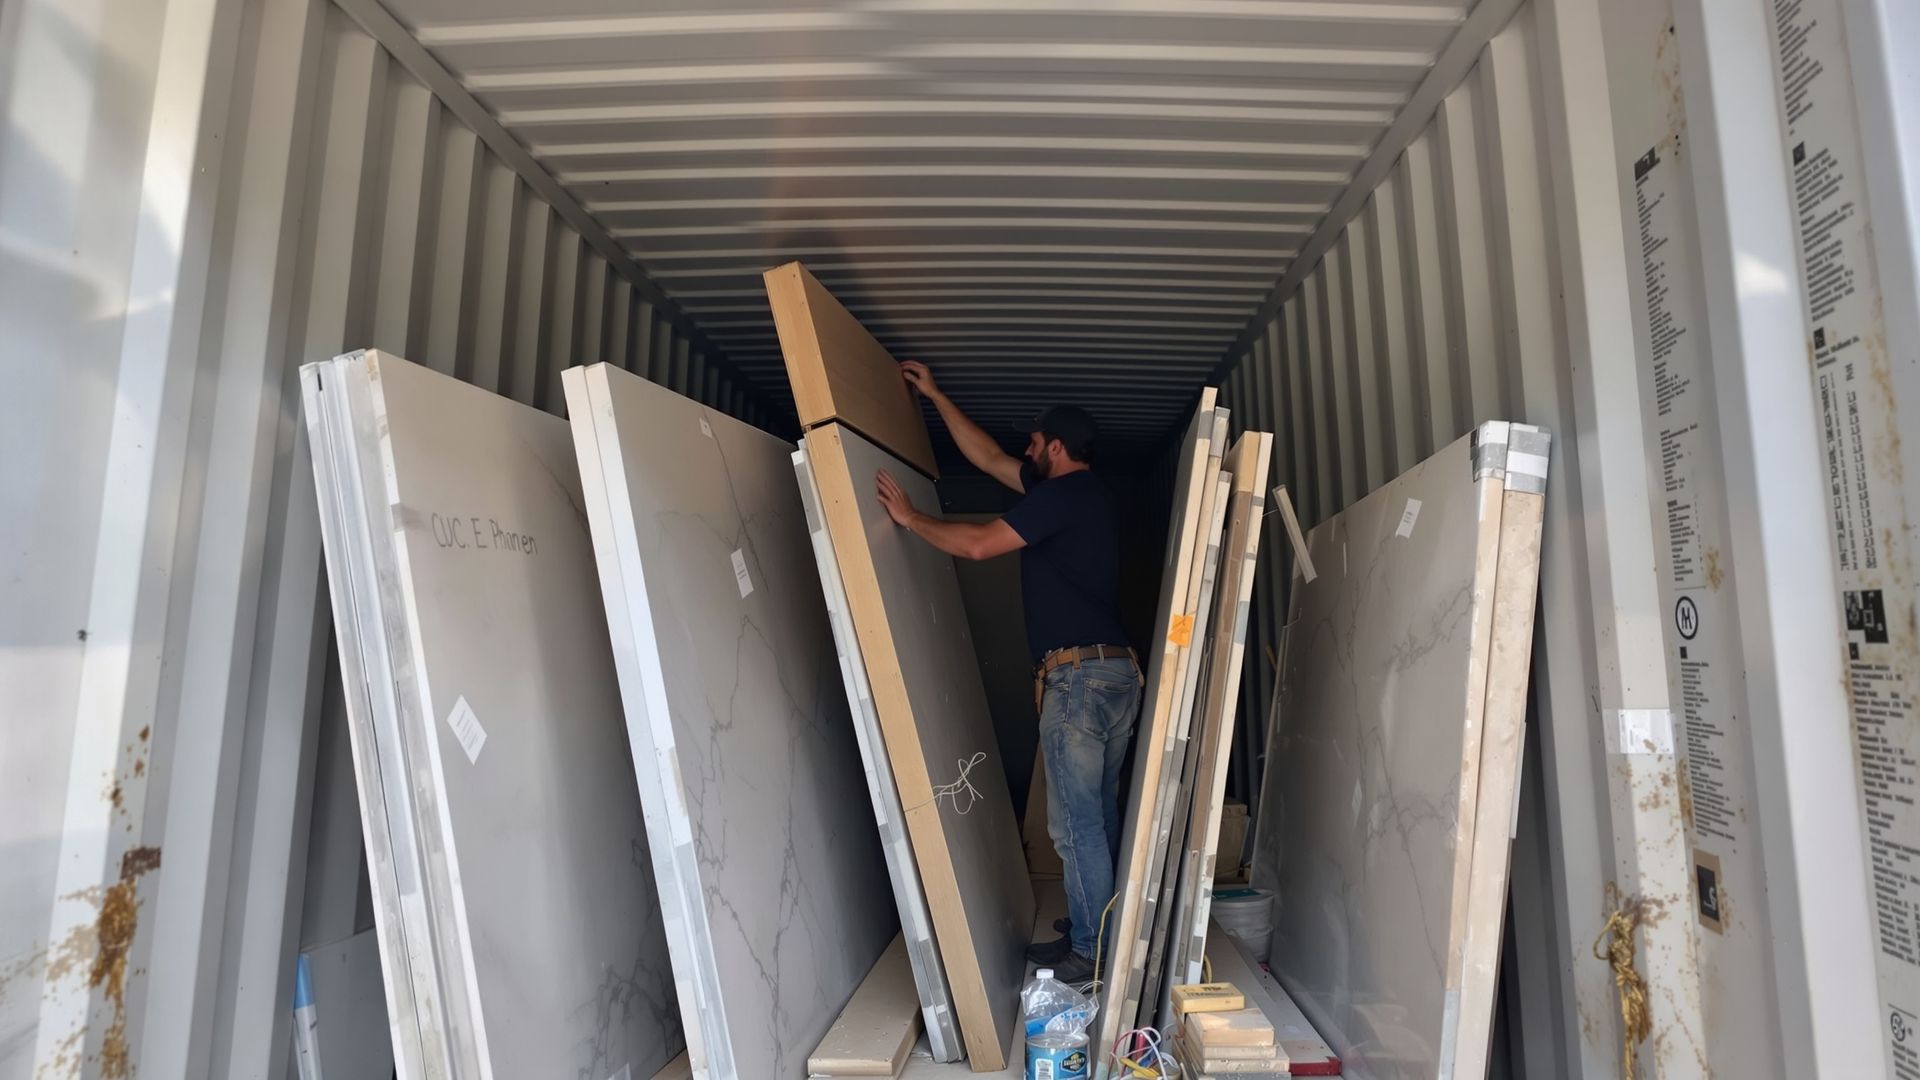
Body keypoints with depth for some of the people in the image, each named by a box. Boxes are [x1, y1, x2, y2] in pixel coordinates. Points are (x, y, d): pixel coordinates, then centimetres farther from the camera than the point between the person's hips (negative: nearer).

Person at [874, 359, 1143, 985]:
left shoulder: (1062, 493, -10)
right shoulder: (1081, 495, 19)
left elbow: (977, 544, -17)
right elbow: (987, 457, 24)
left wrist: (910, 518, -3)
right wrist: (935, 396, 28)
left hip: (1078, 676, -10)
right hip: (1115, 673, 10)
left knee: (1076, 824, 0)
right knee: (1098, 817, 18)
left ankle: (1089, 952, 10)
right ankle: (1099, 925, 31)